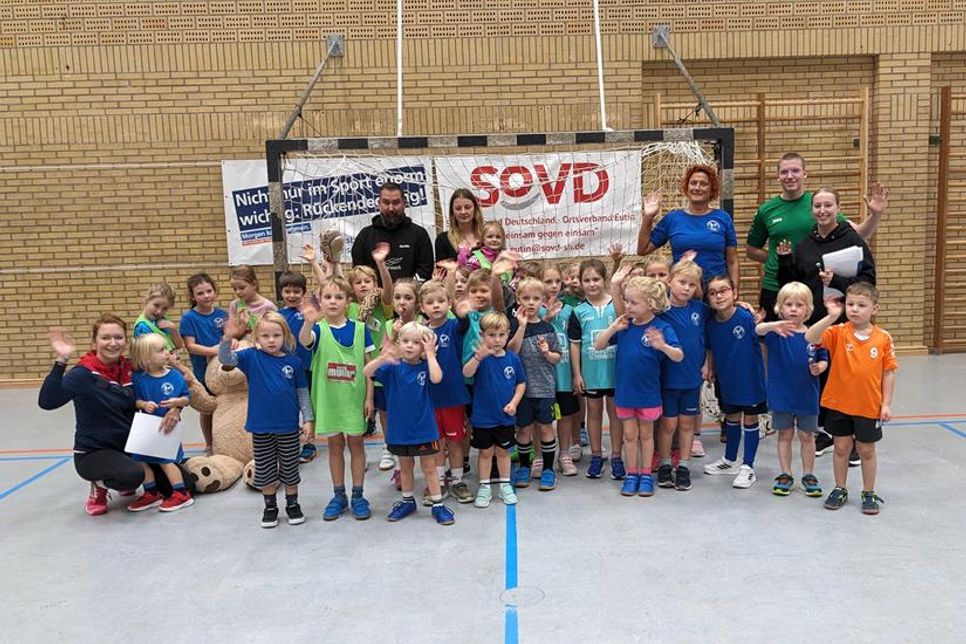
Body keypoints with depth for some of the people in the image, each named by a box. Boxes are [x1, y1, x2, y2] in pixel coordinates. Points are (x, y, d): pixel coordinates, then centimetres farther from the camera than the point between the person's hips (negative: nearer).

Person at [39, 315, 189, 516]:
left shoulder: (130, 370, -1)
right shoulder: (84, 374, -17)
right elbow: (47, 402, -32)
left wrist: (175, 408, -14)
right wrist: (61, 361, -40)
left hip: (130, 448, 6)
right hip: (93, 452, -6)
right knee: (134, 475, -37)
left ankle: (126, 482, 25)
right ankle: (98, 486, -2)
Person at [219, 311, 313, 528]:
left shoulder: (294, 361, -4)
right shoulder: (252, 357, -6)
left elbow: (302, 392, 3)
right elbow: (225, 359, -21)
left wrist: (307, 418, 1)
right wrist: (228, 337, -38)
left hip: (289, 427, 0)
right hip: (261, 426, 0)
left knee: (290, 468, 13)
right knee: (264, 469, 12)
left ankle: (293, 504, 31)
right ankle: (270, 506, 30)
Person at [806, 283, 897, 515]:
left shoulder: (883, 338, -6)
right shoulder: (838, 332, -9)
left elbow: (888, 373, -1)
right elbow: (810, 338, -27)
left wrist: (886, 404, -3)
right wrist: (831, 316, -35)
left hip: (869, 406, 0)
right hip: (839, 403, 0)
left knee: (866, 450, 13)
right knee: (841, 447, 13)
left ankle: (869, 493, 30)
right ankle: (840, 490, 29)